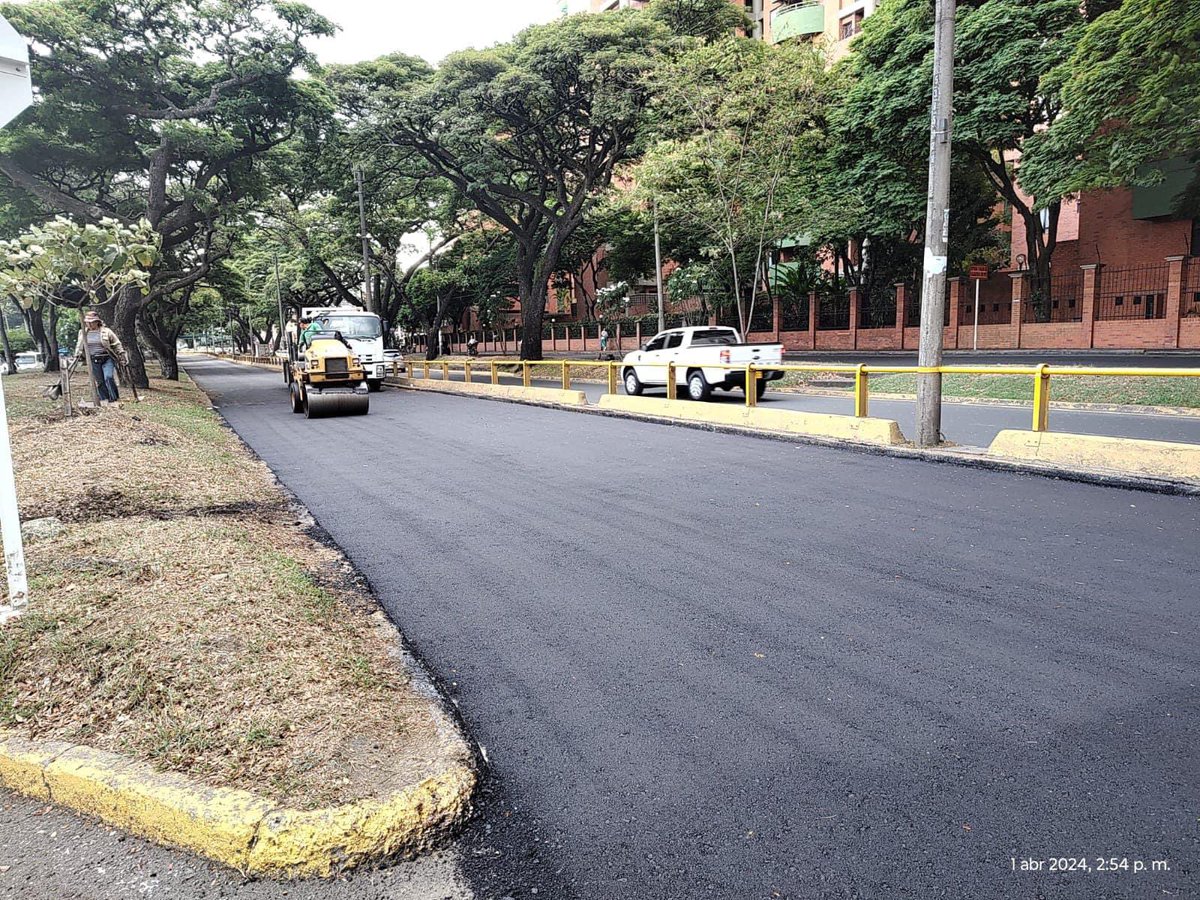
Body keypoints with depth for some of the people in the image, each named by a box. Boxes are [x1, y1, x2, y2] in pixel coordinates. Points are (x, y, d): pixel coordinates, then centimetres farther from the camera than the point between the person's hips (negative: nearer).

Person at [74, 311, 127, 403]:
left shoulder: (106, 331, -4)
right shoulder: (83, 333, 7)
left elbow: (117, 344, 1)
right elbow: (79, 347, 21)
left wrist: (122, 356, -2)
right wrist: (77, 356, 17)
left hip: (107, 359, -4)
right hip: (93, 361, 4)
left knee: (108, 378, -18)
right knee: (99, 381, 4)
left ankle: (114, 399, -10)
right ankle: (104, 400, 9)